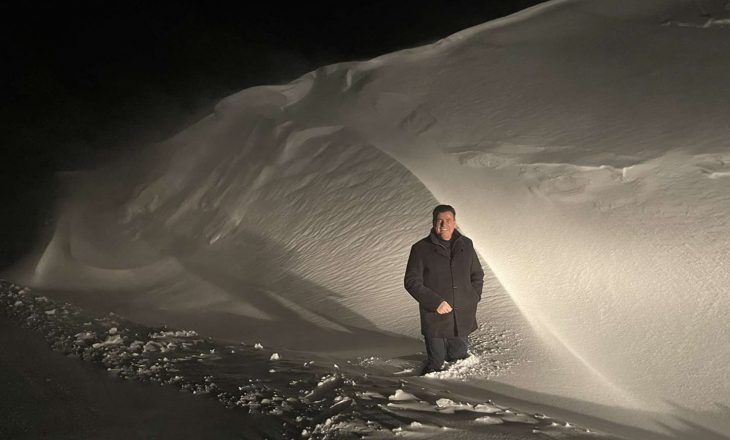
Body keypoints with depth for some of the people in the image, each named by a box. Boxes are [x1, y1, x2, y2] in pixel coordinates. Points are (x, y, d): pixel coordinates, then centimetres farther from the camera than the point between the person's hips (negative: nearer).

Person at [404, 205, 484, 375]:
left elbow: (477, 275, 15)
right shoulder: (421, 249, -10)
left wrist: (473, 299, 1)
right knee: (436, 363, 7)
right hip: (434, 318, -3)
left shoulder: (466, 245, 3)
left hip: (462, 319, 3)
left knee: (459, 356, 17)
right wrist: (435, 302, -16)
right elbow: (411, 282, -9)